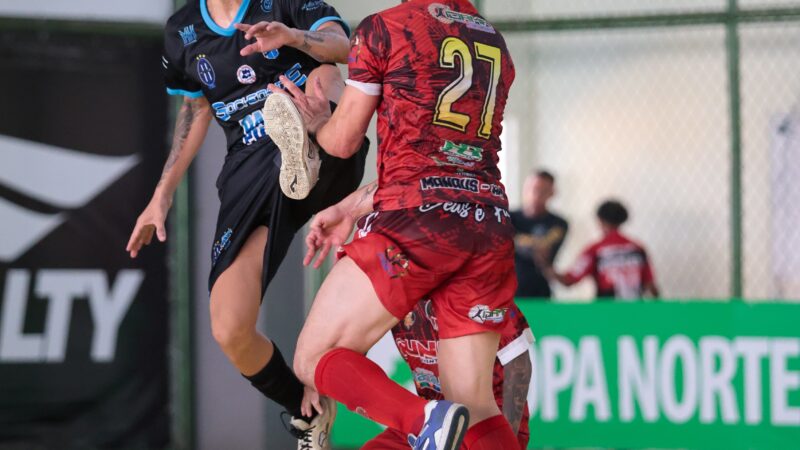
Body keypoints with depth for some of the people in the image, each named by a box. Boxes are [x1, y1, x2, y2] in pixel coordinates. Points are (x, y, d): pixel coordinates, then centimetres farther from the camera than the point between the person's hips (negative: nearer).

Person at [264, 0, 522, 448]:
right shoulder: (497, 46, 19)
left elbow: (342, 141, 8)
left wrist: (316, 122, 31)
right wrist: (349, 209, 27)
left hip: (416, 223, -6)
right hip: (489, 225, 6)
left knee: (315, 359, 5)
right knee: (474, 405, 7)